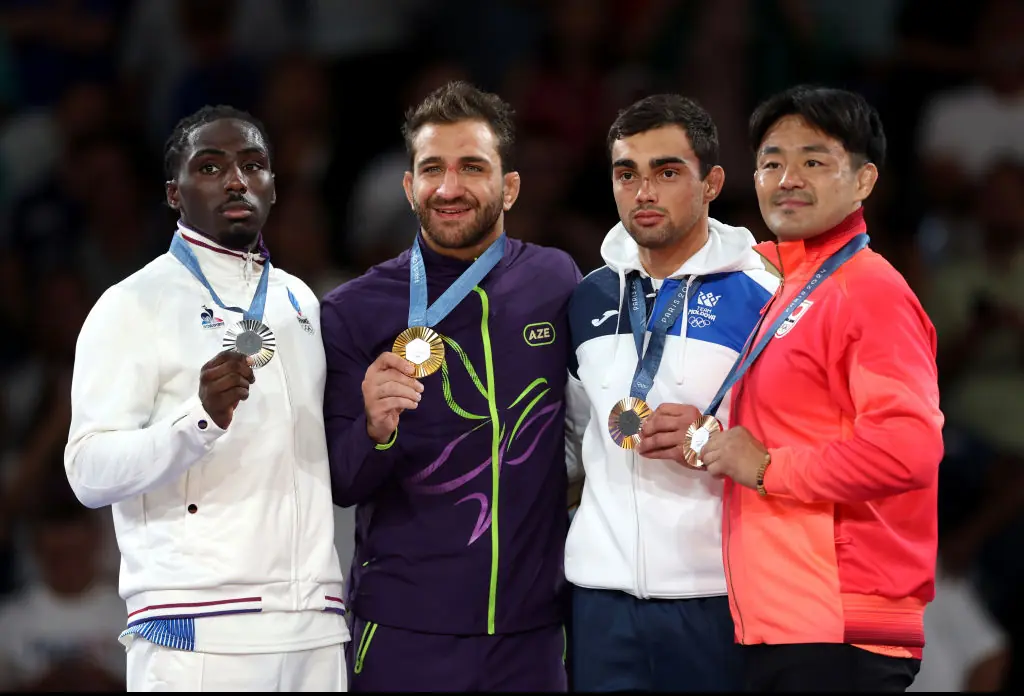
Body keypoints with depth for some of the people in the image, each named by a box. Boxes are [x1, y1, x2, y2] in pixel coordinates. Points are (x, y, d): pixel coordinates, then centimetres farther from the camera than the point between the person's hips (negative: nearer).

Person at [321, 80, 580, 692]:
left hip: (532, 635, 1)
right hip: (403, 635, -1)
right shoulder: (354, 312, -3)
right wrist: (374, 429, -23)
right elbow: (339, 485, -3)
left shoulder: (556, 283, 1)